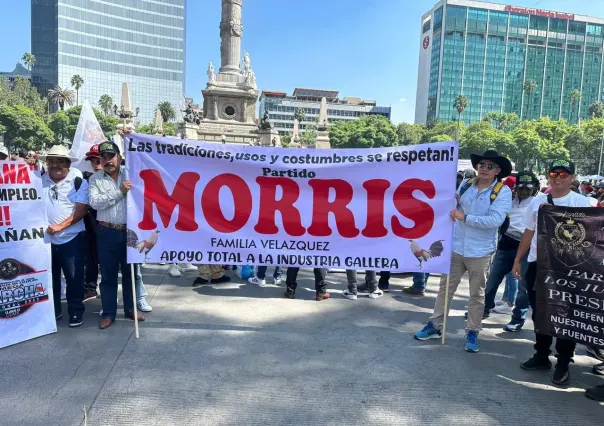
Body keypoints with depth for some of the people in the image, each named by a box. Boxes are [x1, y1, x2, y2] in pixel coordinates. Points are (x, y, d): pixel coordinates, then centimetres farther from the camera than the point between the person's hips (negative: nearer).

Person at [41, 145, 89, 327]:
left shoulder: (78, 182, -6)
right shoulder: (40, 181, 4)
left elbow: (81, 209, -12)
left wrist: (60, 226, -19)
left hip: (71, 239, -4)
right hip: (46, 239, 4)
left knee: (74, 278, 2)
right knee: (49, 277, 15)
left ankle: (75, 313, 16)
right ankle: (53, 311, 30)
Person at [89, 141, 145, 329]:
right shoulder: (95, 178, 2)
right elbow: (94, 202, -10)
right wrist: (119, 192, -17)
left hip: (130, 231, 1)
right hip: (107, 233, 0)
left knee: (130, 272, 13)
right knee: (108, 274, 9)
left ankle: (131, 308, 28)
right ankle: (108, 313, 21)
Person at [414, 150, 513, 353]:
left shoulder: (503, 192, -10)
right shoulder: (466, 184, 2)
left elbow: (495, 220, -22)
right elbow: (454, 208, 12)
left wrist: (465, 218, -23)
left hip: (480, 251, -3)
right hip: (455, 246, 3)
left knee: (477, 294, 12)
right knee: (445, 288, 13)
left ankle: (472, 332, 26)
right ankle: (434, 325, 25)